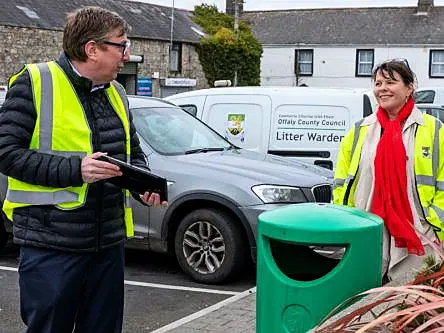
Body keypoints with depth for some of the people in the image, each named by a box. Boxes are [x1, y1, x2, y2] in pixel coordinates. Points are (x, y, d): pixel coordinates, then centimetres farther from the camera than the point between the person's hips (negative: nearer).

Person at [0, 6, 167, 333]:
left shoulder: (116, 93, 12)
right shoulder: (34, 83, -8)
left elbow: (135, 155, 22)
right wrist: (75, 170, -21)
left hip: (109, 243, 6)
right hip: (51, 245, -6)